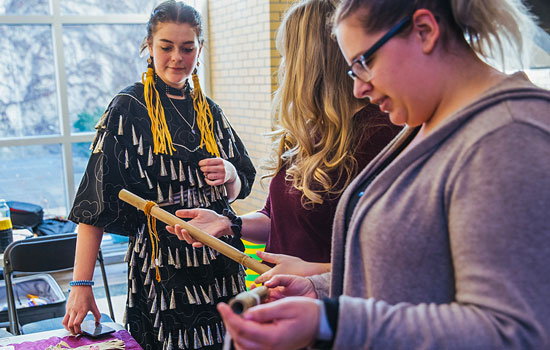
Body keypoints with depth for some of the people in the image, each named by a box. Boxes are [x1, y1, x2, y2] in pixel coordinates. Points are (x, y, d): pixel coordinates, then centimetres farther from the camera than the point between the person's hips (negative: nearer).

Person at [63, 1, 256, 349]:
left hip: (219, 267, 5)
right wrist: (81, 285, -16)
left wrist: (230, 174, -10)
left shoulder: (210, 112, 9)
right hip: (161, 266, -5)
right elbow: (96, 203, -12)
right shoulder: (128, 109, -7)